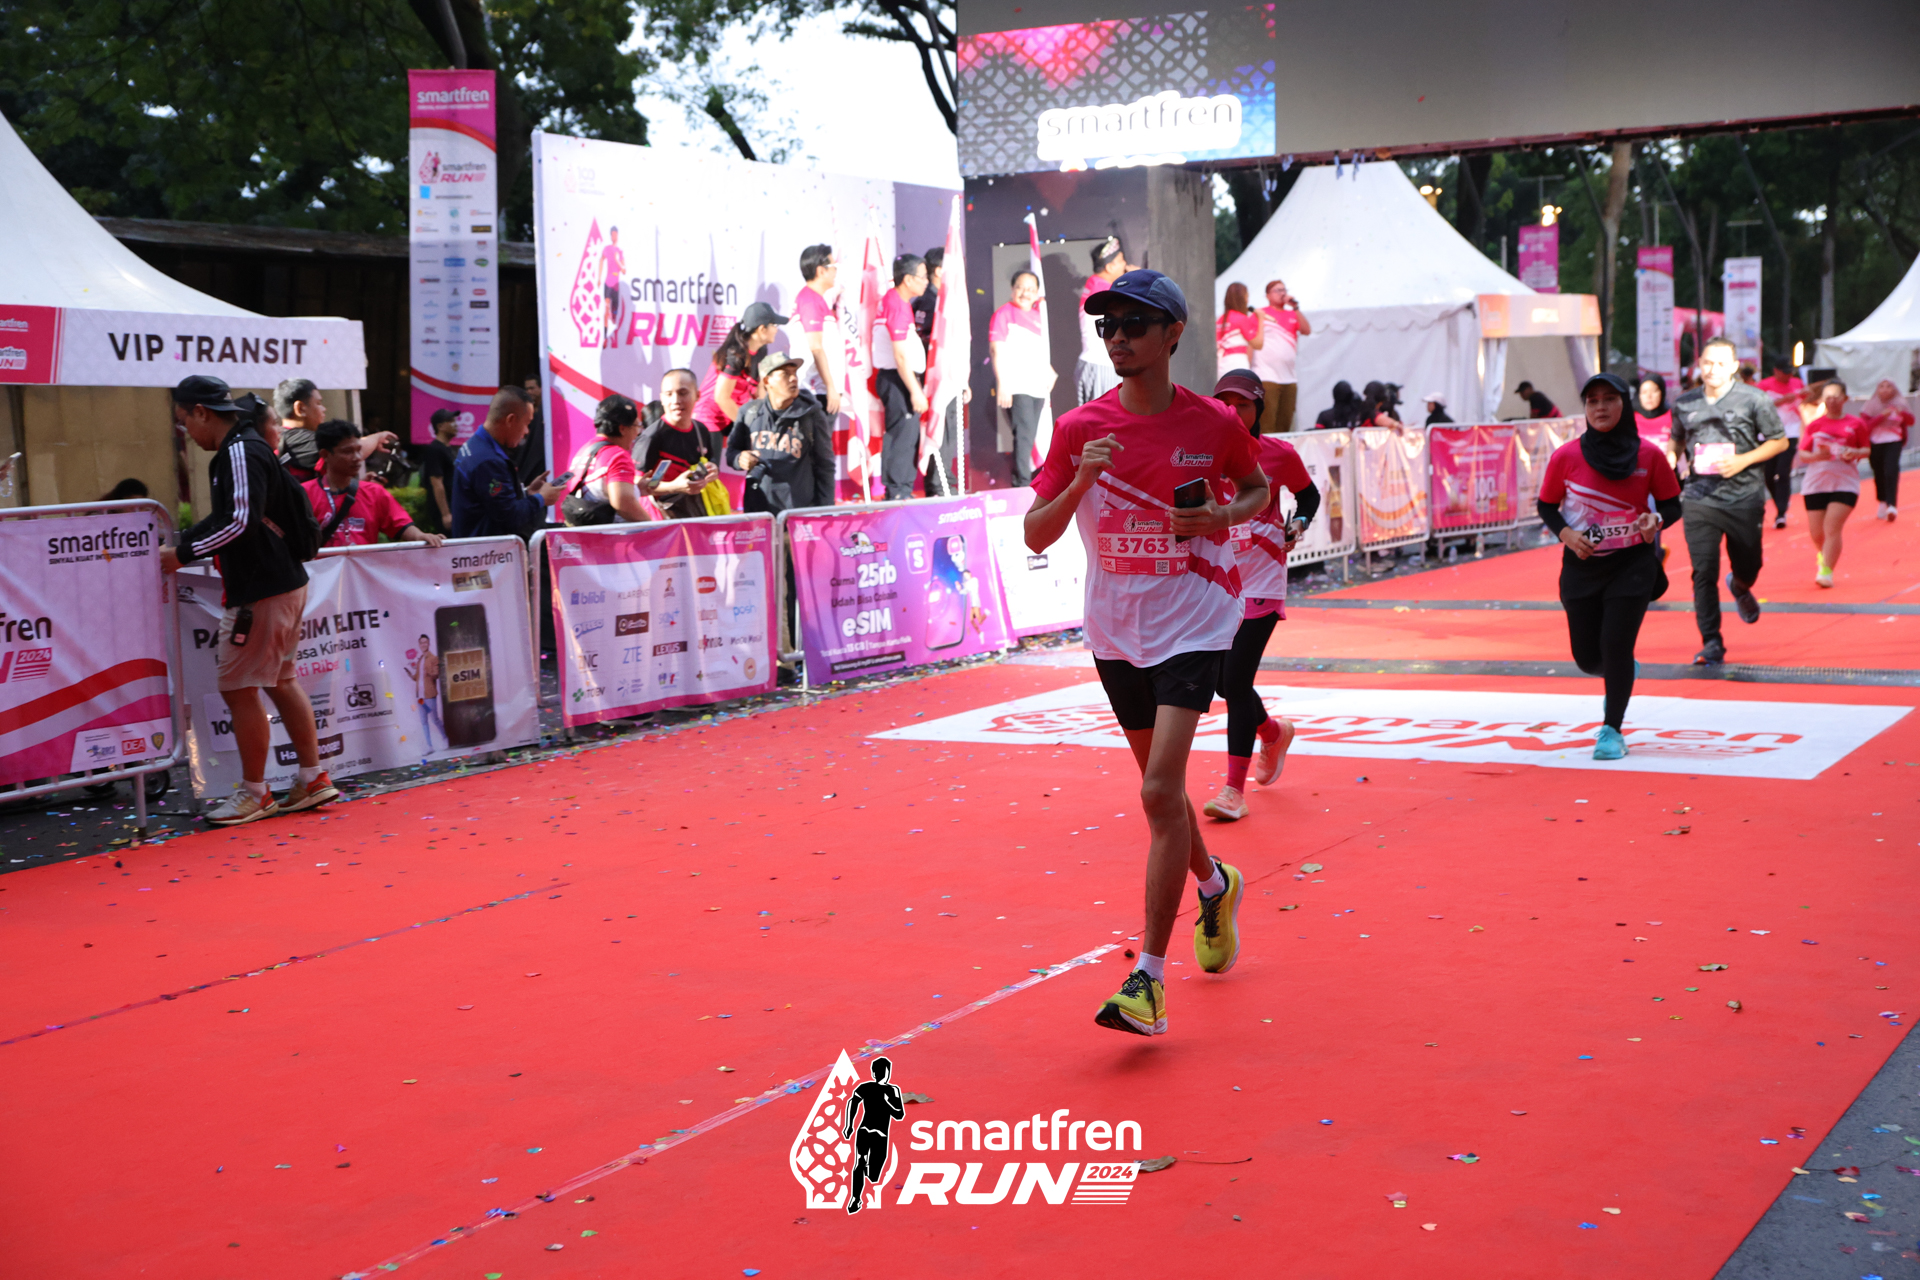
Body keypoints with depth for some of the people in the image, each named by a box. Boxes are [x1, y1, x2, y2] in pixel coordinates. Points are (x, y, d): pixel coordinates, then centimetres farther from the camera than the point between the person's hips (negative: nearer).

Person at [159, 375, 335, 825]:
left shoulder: (240, 453, -15)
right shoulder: (244, 448, 16)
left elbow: (241, 521, -24)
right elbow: (225, 517, 23)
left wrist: (183, 555, -17)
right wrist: (178, 542, 14)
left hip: (259, 593, -10)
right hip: (284, 583, 10)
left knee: (237, 687, -3)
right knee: (279, 682, 16)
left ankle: (254, 793, 5)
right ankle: (313, 779, 21)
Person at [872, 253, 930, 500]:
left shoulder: (892, 299, 16)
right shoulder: (897, 305, -16)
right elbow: (900, 355, -20)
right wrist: (915, 391, -20)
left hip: (901, 379, 10)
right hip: (898, 379, -10)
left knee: (908, 436, 12)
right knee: (903, 435, -9)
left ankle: (903, 493, 17)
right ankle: (897, 494, -8)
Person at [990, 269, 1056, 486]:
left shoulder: (1036, 316, 19)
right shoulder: (1004, 314, -3)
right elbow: (997, 351, -9)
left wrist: (1048, 373, 14)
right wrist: (1002, 385, -16)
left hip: (1037, 387, 7)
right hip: (1015, 386, -7)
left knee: (1029, 438, 7)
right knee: (1024, 434, -16)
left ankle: (1021, 483, 14)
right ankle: (1022, 484, -17)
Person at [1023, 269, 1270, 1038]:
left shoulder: (1214, 424, -6)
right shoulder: (1080, 430, -4)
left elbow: (1258, 490, 12)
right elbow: (1035, 536, -5)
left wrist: (1220, 515, -9)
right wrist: (1080, 482, -23)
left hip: (1192, 622, -3)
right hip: (1115, 630, 4)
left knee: (1161, 790, -16)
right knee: (1160, 784, 18)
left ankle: (1149, 978, -12)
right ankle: (1214, 886, 49)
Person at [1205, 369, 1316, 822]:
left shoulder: (1279, 454, -4)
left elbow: (1308, 495, 14)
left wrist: (1299, 523, -4)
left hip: (1260, 583, -4)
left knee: (1236, 679, -12)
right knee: (1222, 679, 10)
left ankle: (1234, 789, -5)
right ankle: (1274, 733, 43)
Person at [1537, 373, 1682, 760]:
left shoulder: (1649, 455, -6)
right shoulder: (1566, 457, -6)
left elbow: (1671, 505, 3)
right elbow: (1547, 507, 5)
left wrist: (1656, 520, -19)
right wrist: (1565, 534, -14)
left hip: (1633, 564, -2)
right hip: (1582, 565, 2)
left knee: (1616, 645, -10)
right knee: (1587, 656, 7)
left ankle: (1612, 729, 8)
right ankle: (1621, 677, 44)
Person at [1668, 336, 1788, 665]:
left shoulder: (1754, 400, -2)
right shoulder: (1684, 404, 7)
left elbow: (1779, 441, 3)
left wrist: (1743, 460, -12)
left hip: (1744, 498, -1)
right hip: (1699, 499, 1)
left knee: (1748, 566, 11)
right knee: (1704, 572, -8)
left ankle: (1739, 588, 50)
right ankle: (1711, 644, -3)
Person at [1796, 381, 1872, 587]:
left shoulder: (1856, 424, 3)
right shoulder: (1814, 425, 5)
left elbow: (1867, 450, 11)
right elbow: (1802, 455, 6)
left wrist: (1855, 453, -11)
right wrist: (1817, 456, -15)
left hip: (1845, 483, -2)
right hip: (1815, 484, 2)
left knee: (1832, 527, -15)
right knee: (1816, 533, 7)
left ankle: (1826, 572, -14)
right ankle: (1823, 555, 40)